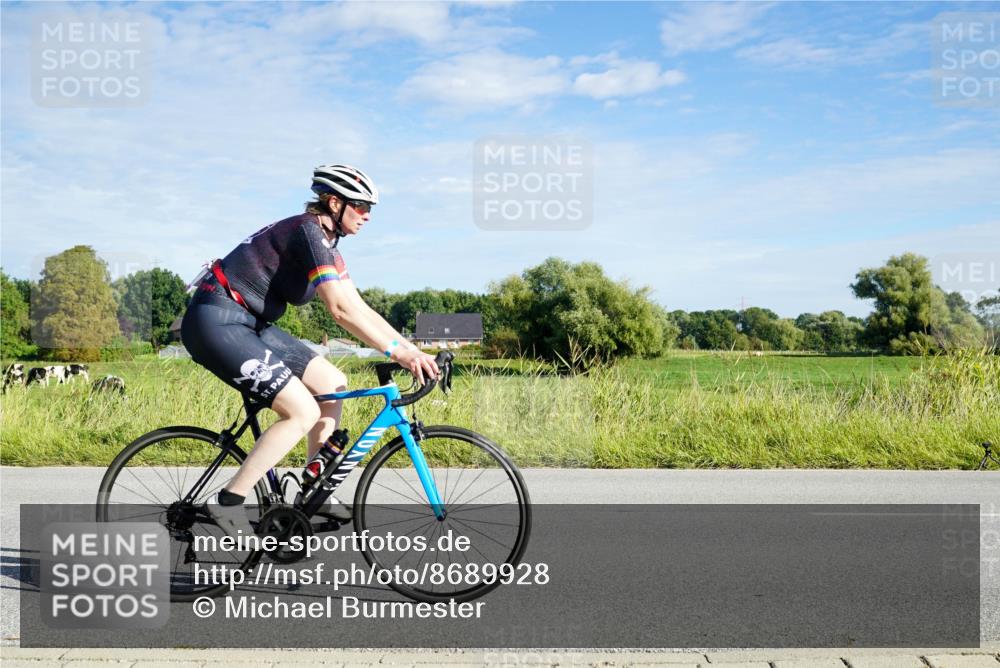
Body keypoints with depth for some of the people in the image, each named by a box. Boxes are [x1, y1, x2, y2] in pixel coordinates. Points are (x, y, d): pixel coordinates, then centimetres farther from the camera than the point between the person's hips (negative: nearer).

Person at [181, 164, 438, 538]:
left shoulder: (326, 243, 12)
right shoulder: (308, 231, -18)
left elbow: (360, 310, 10)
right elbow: (341, 310, -26)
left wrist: (411, 349, 1)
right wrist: (397, 352, -26)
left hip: (250, 323, 10)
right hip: (216, 322, -10)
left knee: (334, 385, 8)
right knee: (303, 412, -16)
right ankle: (228, 503, -7)